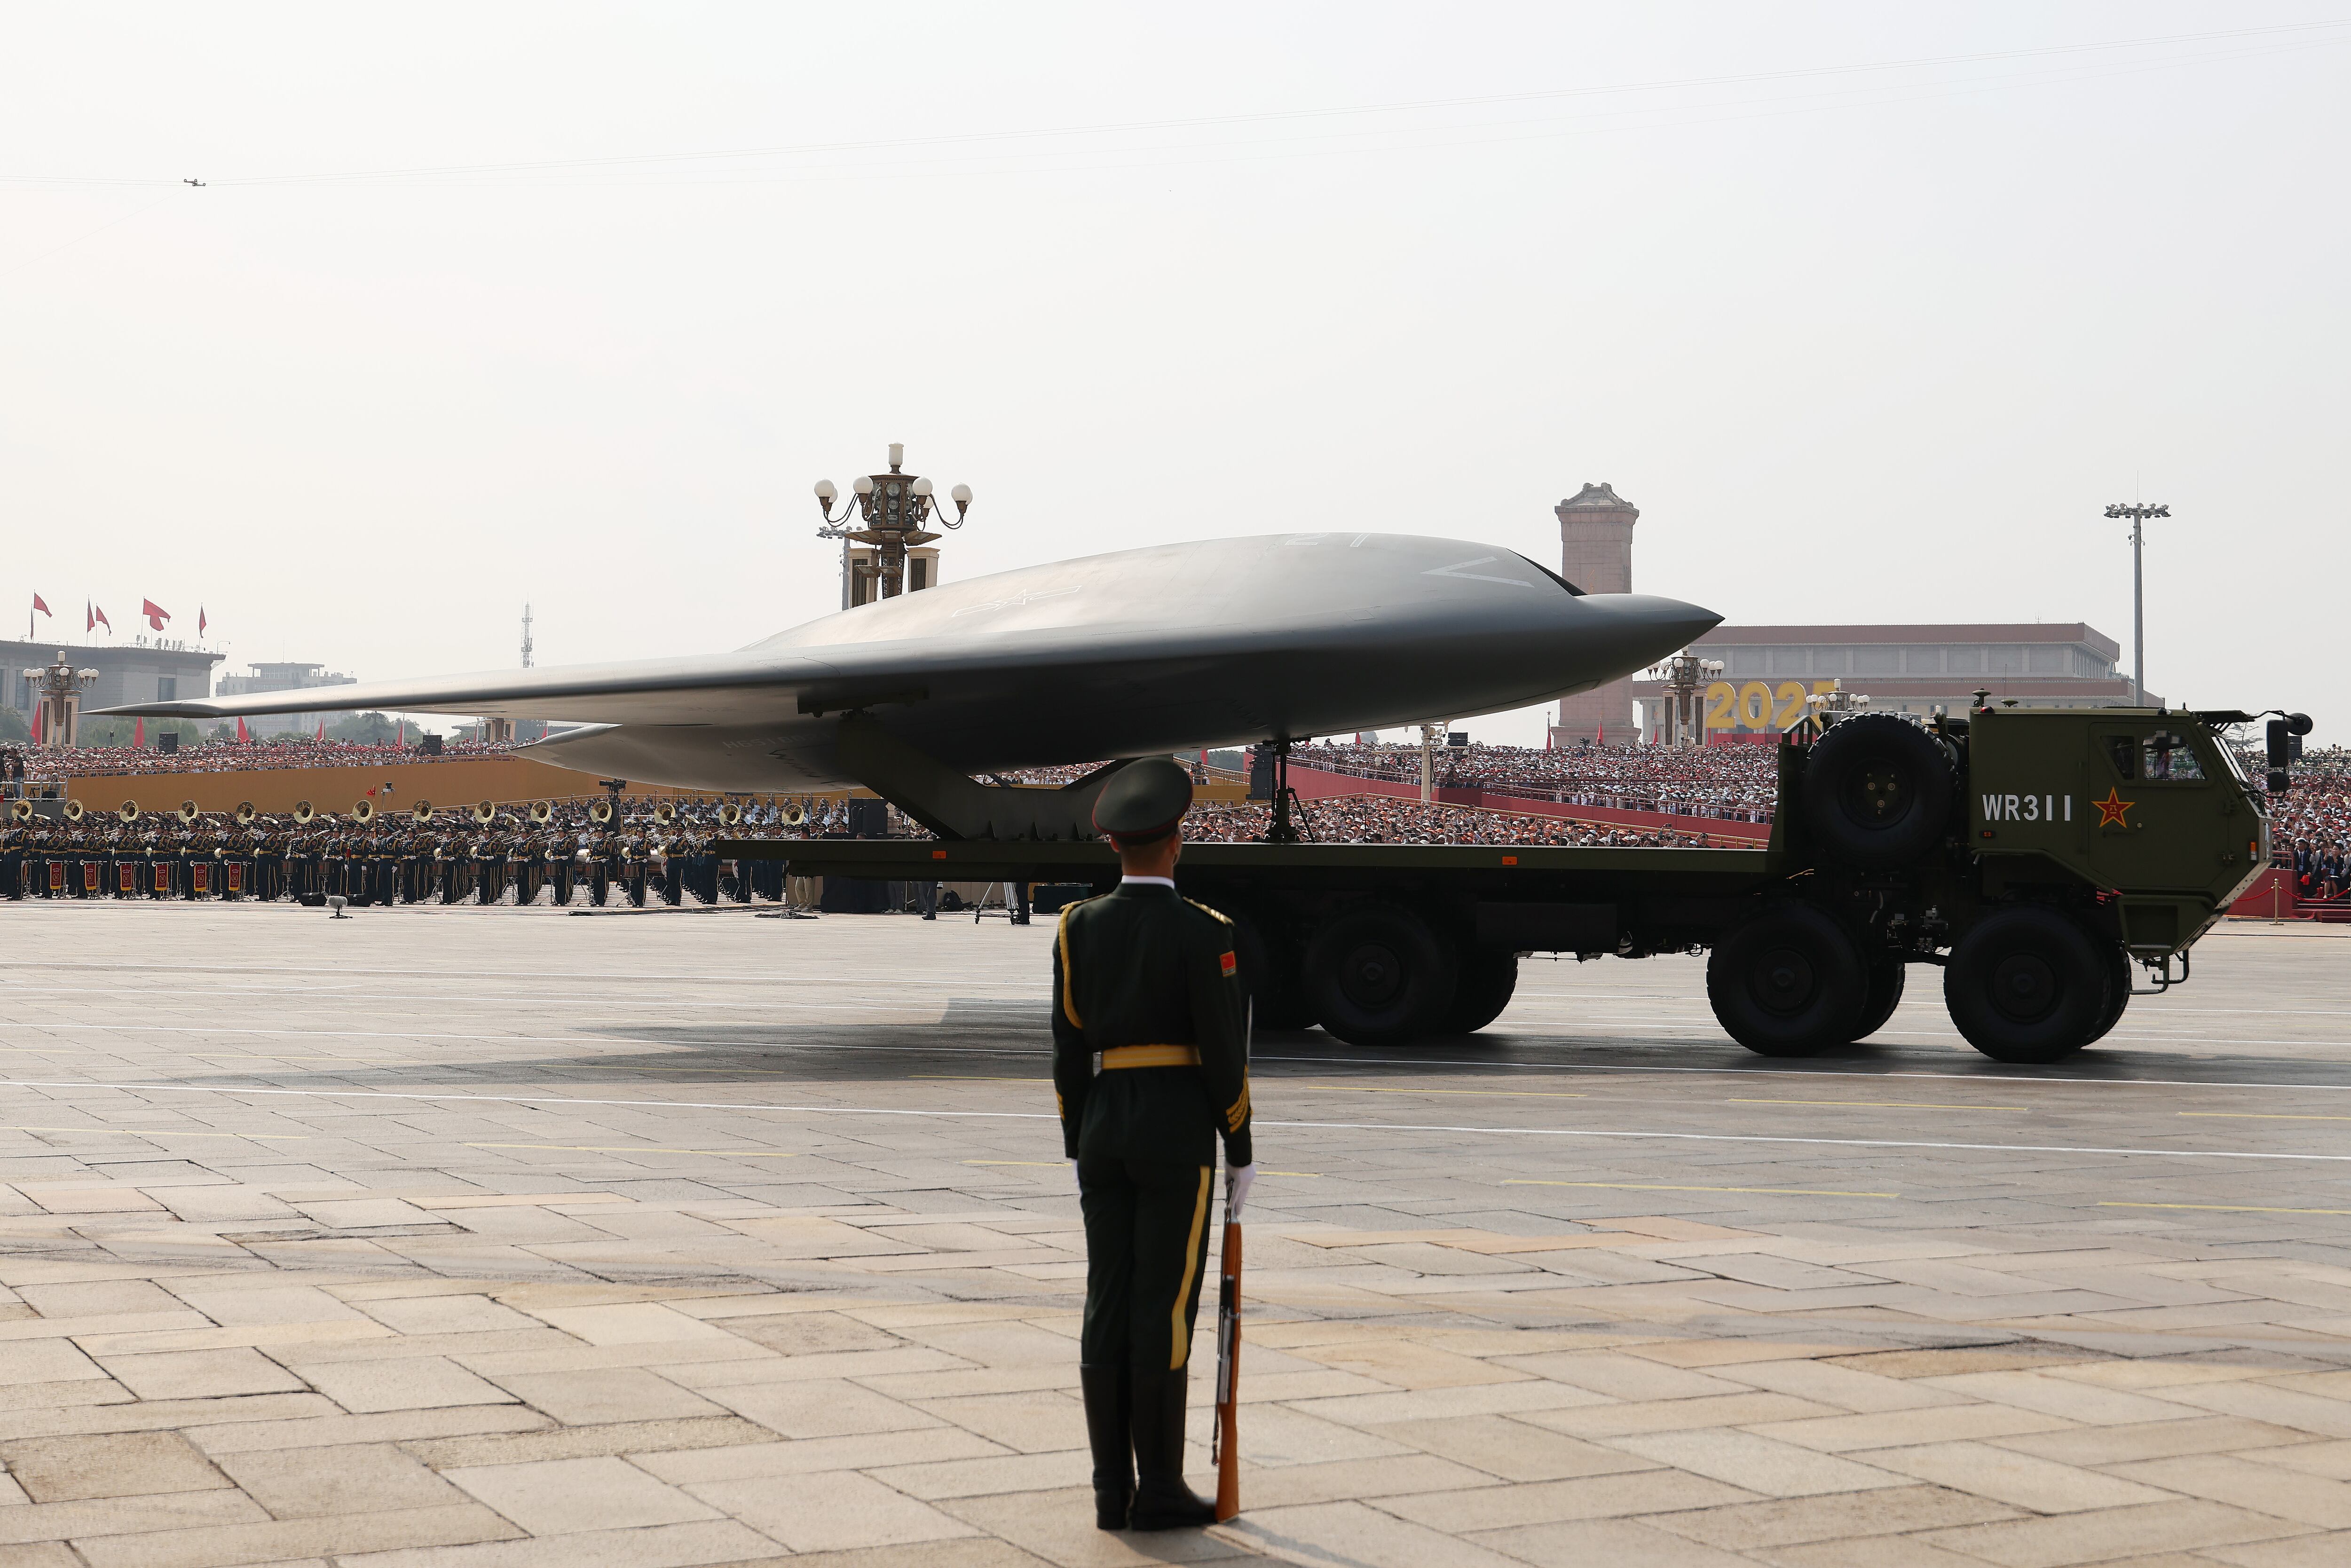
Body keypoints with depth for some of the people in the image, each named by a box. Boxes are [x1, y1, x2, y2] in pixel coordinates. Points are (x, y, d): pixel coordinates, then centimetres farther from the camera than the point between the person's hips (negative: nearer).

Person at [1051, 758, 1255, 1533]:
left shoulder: (1079, 925, 3)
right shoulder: (1201, 931, -11)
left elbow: (1068, 1048, 6)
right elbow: (1224, 1052, -10)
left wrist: (1078, 1148, 14)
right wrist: (1241, 1152, 0)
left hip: (1105, 1127, 5)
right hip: (1177, 1133, -5)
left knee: (1109, 1305, 8)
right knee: (1165, 1309, -1)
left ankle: (1113, 1490, 11)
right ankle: (1160, 1490, 4)